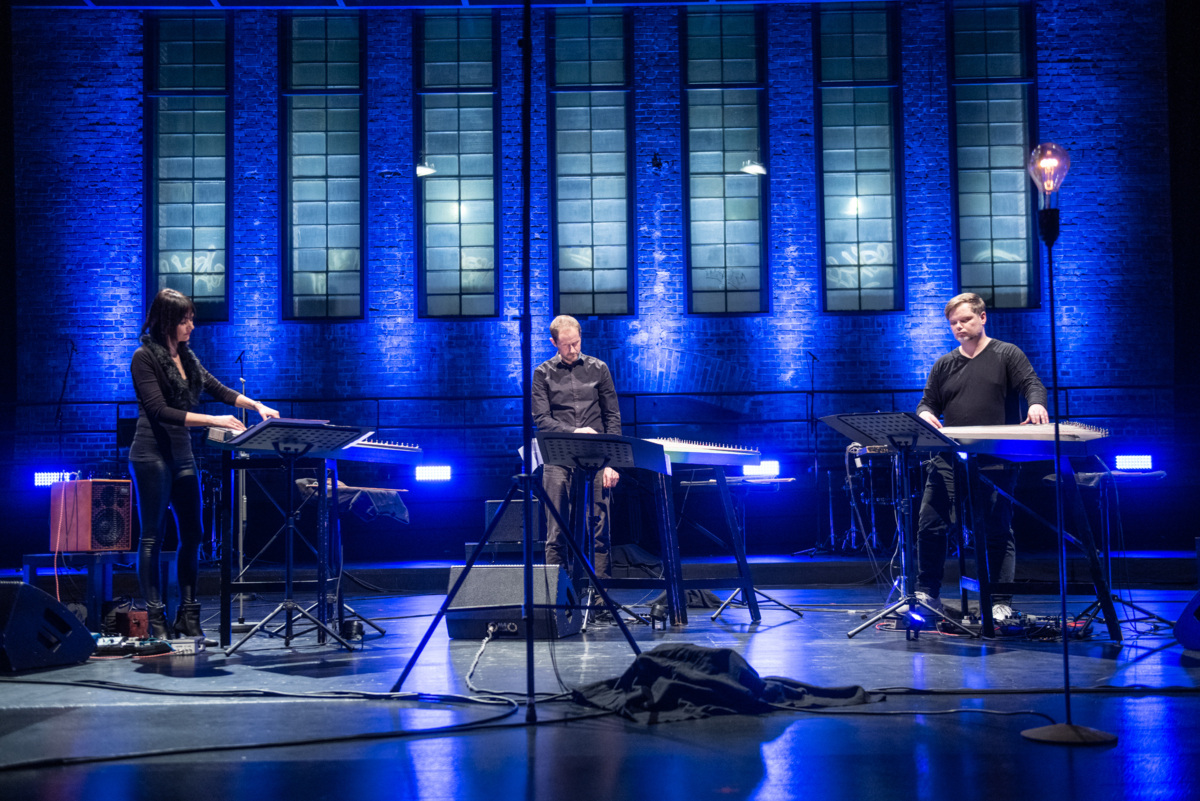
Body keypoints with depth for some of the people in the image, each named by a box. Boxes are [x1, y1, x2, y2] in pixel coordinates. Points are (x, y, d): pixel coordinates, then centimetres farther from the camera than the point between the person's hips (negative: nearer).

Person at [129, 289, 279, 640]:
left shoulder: (185, 355, 13)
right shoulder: (145, 357, -10)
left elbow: (216, 388, 18)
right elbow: (159, 410, -18)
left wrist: (256, 405, 3)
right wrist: (214, 420, -22)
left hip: (183, 453, 8)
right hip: (152, 455, -8)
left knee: (192, 535, 6)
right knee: (153, 537, -2)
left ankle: (187, 616, 12)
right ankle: (155, 619, 2)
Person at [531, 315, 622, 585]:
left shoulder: (598, 369, 11)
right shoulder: (543, 373, 8)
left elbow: (613, 417, 10)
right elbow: (541, 419, 0)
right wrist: (574, 431, -15)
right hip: (558, 460, -1)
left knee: (600, 528, -2)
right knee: (556, 532, -3)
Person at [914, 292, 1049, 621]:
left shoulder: (1007, 355, 7)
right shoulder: (944, 365, 18)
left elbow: (1032, 384, -5)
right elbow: (927, 402, 18)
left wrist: (1036, 404, -28)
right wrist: (925, 414, -7)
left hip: (996, 463, -3)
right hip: (949, 459, 3)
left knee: (997, 532, 1)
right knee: (930, 525, -4)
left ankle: (1001, 603, 7)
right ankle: (926, 594, 6)